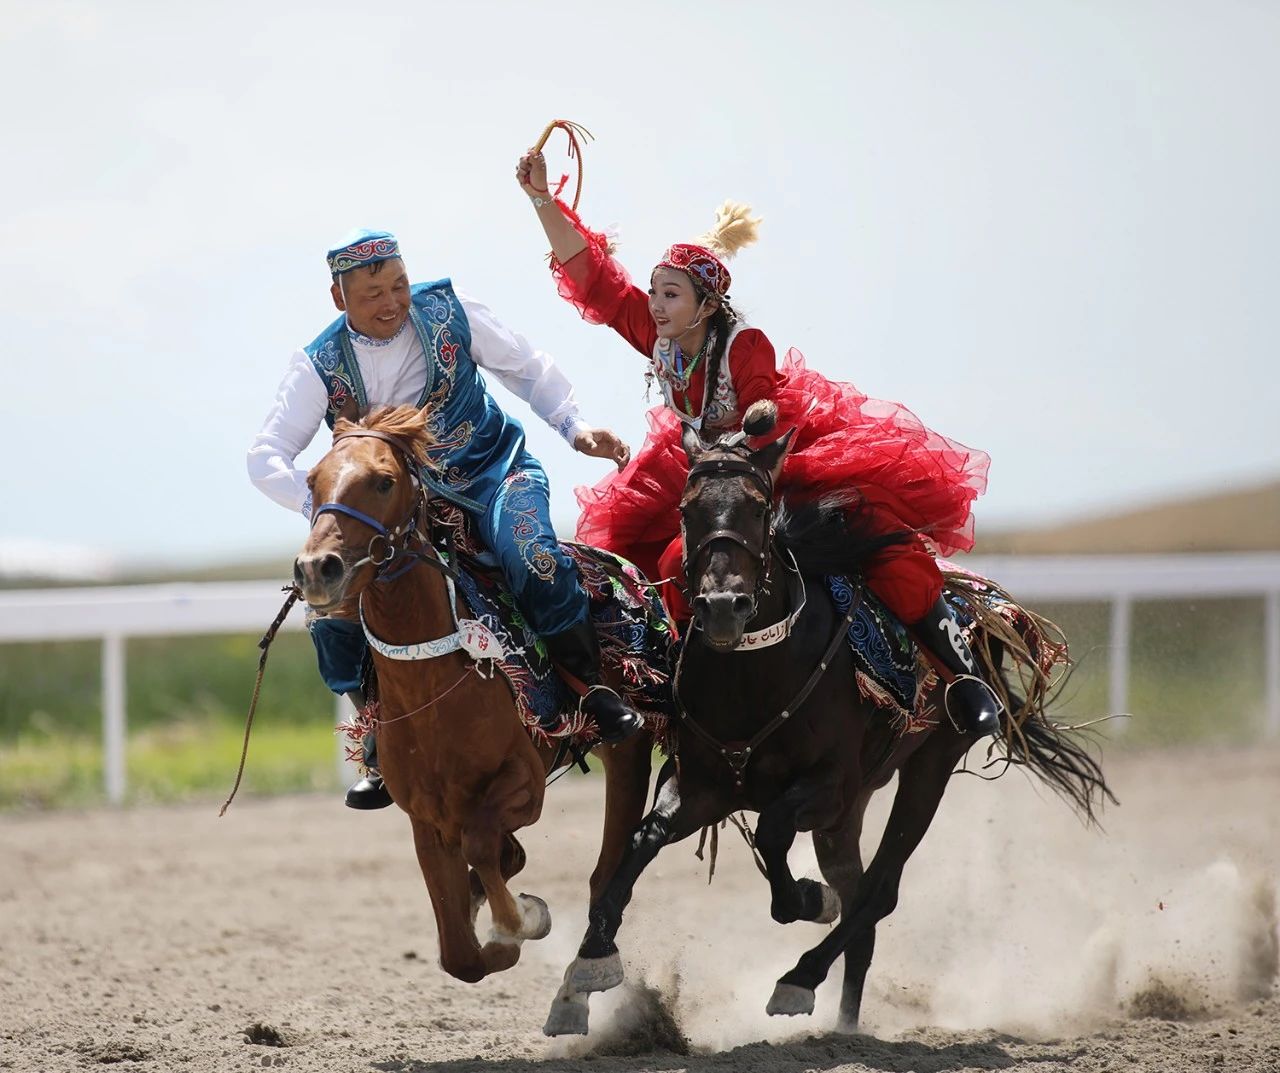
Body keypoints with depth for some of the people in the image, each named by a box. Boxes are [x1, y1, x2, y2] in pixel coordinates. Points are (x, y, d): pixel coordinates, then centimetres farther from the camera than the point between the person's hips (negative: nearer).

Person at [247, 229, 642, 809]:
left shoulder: (447, 310, -9)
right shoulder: (319, 366, -10)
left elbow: (527, 369, 5)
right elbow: (266, 457, -14)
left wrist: (575, 426, -9)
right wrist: (320, 503, -32)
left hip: (491, 473, -2)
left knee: (533, 559, -34)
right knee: (332, 614, -16)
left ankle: (594, 686, -12)